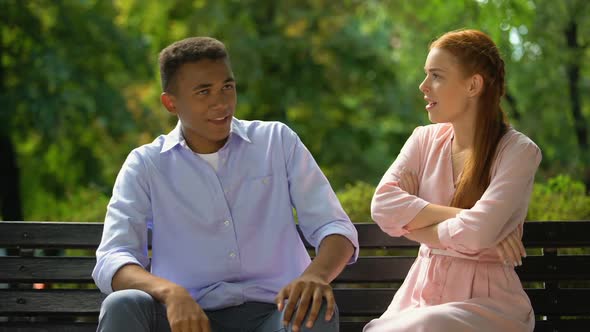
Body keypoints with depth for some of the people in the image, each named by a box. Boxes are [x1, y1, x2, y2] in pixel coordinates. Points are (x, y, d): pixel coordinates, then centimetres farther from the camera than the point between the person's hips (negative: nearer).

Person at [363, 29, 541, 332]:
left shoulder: (518, 152, -6)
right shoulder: (425, 140, 8)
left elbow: (475, 234, -19)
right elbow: (383, 205, -7)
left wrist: (412, 224, -6)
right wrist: (457, 216, -14)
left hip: (488, 300, -4)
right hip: (423, 292, 4)